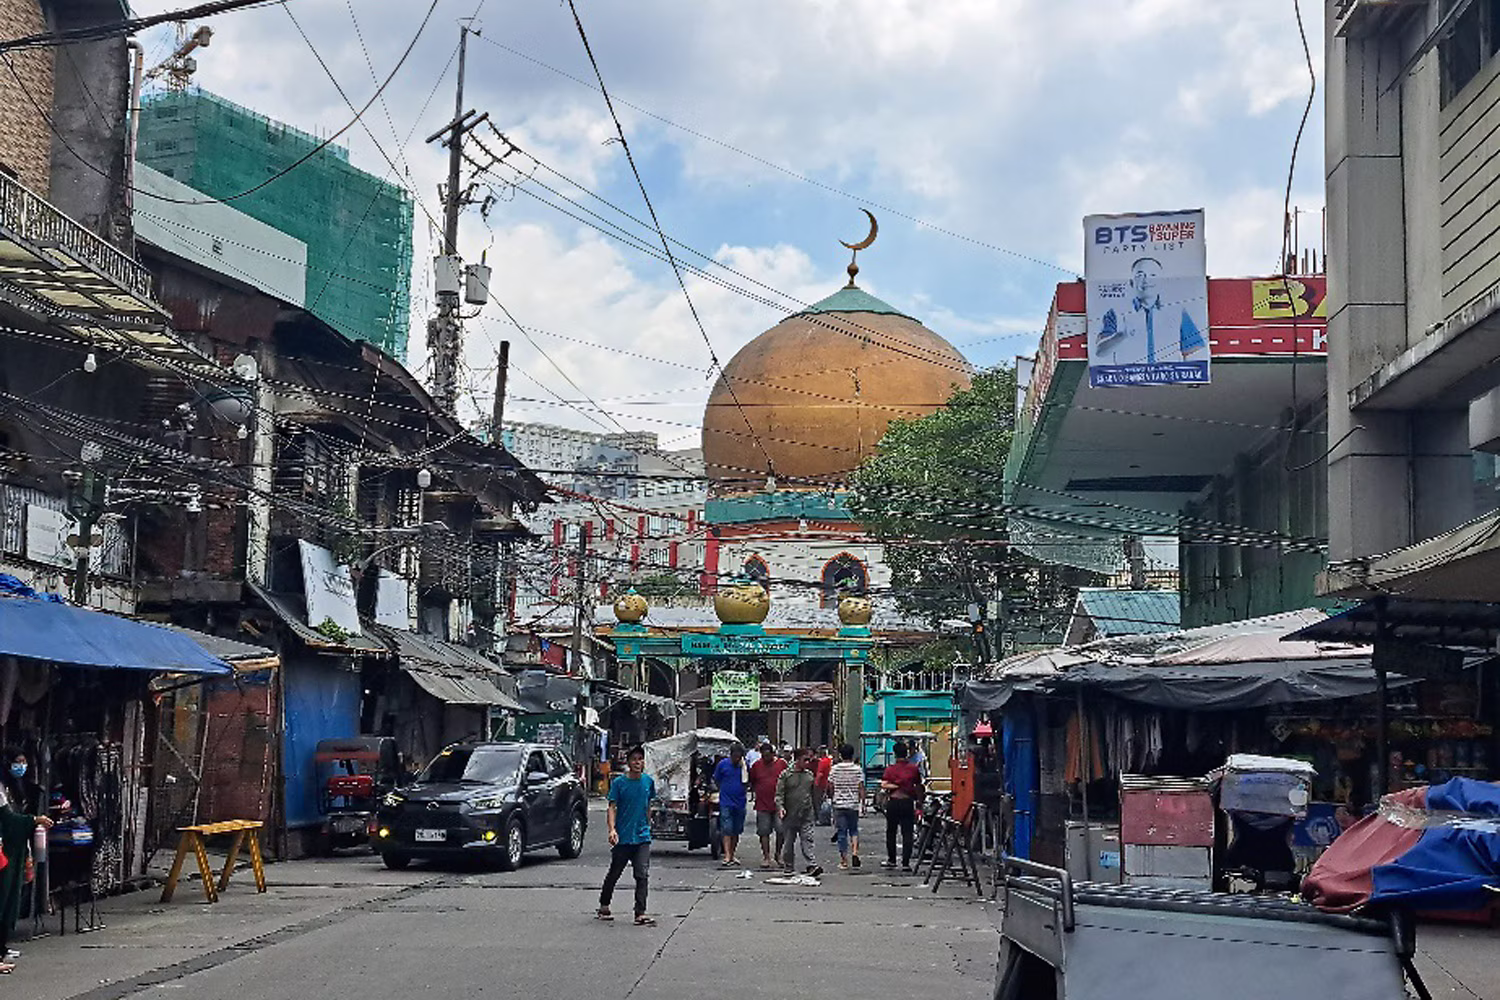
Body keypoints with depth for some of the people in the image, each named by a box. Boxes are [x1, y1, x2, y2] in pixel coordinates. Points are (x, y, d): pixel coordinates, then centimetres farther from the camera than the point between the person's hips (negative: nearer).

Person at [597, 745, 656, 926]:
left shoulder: (648, 781, 5)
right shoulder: (619, 783, -6)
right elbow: (612, 808, -9)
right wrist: (612, 829, -23)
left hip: (642, 838, 2)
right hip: (622, 837, -2)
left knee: (643, 875, -9)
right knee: (614, 874, 11)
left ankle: (640, 914, -10)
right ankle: (603, 907, 30)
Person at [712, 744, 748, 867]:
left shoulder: (744, 765, 3)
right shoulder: (723, 764, -2)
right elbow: (716, 780, 8)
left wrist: (743, 766, -5)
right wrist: (724, 790, 5)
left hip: (740, 803, 2)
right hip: (726, 803, -2)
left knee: (736, 831, 9)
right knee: (727, 830, -10)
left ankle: (732, 855, 20)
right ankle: (727, 856, -16)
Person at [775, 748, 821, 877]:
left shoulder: (810, 775, 10)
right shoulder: (785, 774, -1)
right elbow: (779, 794, -3)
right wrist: (780, 807, -18)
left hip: (806, 815, 2)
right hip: (790, 815, -2)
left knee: (807, 840, -6)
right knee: (790, 842, 7)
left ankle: (812, 865, -13)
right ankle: (789, 866, 17)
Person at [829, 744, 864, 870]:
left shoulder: (834, 769, -1)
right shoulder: (858, 769, -4)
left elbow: (830, 786, 5)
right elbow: (861, 788, -6)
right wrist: (863, 803, 0)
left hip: (839, 804, 0)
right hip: (853, 804, 0)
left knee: (841, 832, 4)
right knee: (854, 830, 15)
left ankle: (843, 860, 3)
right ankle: (854, 851, -7)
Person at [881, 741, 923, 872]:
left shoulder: (891, 769, -4)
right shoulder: (913, 769, 0)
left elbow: (884, 785, -16)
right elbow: (918, 787, 6)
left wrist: (895, 786, -5)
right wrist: (919, 802, 13)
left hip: (893, 802, 0)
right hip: (908, 802, 0)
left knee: (891, 832, 16)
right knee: (907, 834, 2)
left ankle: (891, 860, 24)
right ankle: (905, 863, -4)